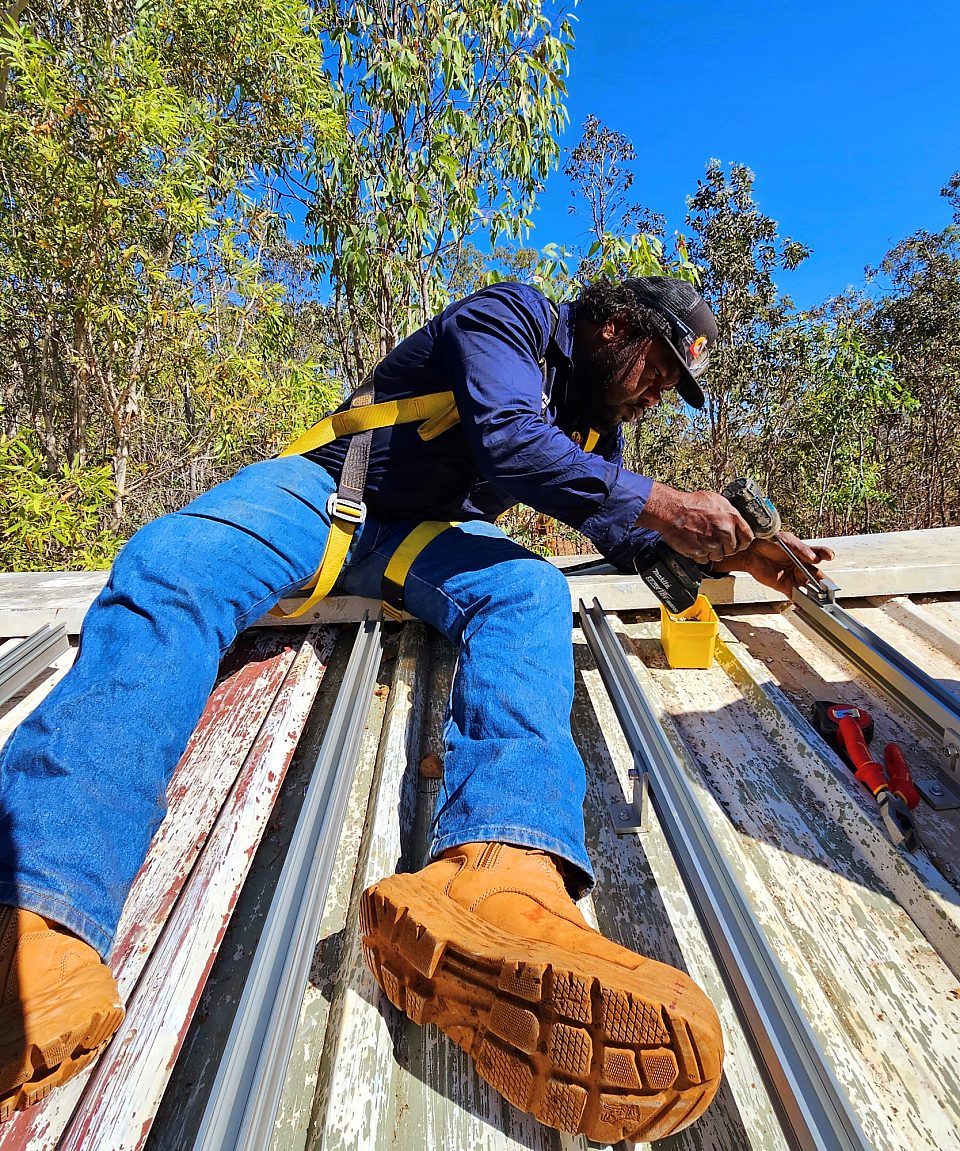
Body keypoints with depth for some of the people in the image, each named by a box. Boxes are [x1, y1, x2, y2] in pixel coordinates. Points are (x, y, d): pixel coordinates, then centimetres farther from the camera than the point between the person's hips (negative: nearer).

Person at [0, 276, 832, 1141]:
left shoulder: (598, 418, 17)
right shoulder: (510, 317, -4)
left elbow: (626, 535, 21)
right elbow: (508, 443, -24)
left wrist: (738, 553, 11)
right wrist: (659, 502, -19)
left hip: (433, 531, 4)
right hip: (328, 489, -3)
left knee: (530, 591, -30)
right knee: (167, 567, -31)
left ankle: (496, 875, -58)